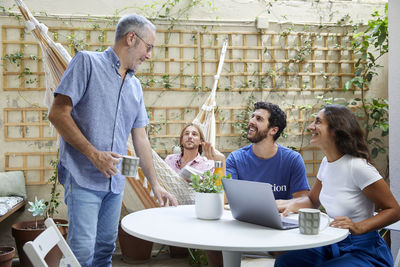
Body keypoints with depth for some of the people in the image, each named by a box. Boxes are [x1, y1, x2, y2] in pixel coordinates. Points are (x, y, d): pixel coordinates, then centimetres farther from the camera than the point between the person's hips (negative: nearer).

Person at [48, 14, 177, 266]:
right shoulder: (87, 62, -3)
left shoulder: (135, 86, 16)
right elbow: (58, 113, -10)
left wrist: (156, 184, 16)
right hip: (83, 177, -6)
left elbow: (140, 137, 18)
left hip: (115, 180, 7)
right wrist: (94, 154, -16)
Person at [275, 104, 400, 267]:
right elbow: (313, 200, 19)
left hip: (364, 251, -7)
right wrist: (291, 204, -2)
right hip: (333, 245, 7)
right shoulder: (326, 163, 5)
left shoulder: (358, 167, -19)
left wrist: (359, 227, -28)